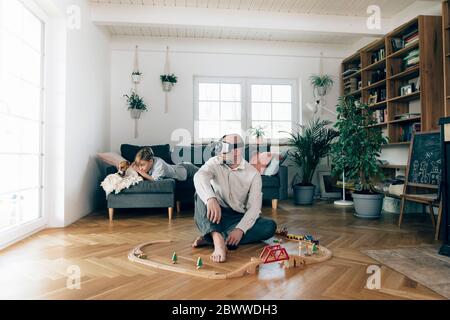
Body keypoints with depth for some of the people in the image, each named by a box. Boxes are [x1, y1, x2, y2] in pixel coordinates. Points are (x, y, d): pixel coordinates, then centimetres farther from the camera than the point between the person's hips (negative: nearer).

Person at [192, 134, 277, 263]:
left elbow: (254, 206, -15)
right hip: (215, 215, -1)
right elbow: (199, 176, -29)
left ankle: (211, 238, -32)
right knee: (203, 191, -27)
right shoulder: (215, 162, -6)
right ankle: (218, 239, -47)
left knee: (270, 226, -24)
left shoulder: (253, 174, -6)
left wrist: (240, 229, -32)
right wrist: (211, 198, -49)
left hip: (238, 218, 1)